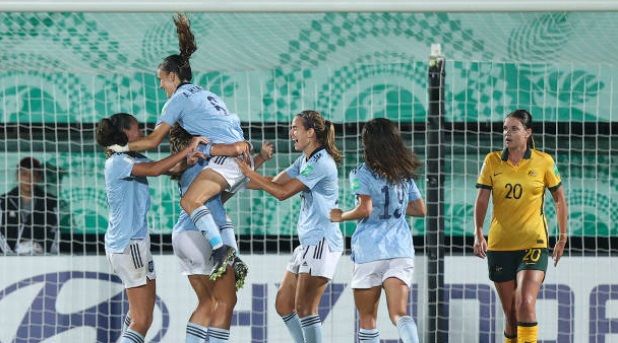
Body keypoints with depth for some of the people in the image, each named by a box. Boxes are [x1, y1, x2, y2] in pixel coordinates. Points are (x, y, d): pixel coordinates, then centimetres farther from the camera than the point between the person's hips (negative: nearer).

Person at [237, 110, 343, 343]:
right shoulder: (304, 160, 15)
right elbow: (276, 182, 16)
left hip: (322, 242, -10)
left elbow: (282, 192, -16)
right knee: (283, 304, 10)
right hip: (308, 243, 10)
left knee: (304, 307, -13)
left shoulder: (321, 162, -15)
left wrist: (249, 173, -12)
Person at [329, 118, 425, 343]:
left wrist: (340, 216, 0)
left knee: (367, 318, 8)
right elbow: (420, 210, 16)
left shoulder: (363, 173, -5)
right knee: (399, 314, -6)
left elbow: (364, 209, -16)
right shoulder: (405, 174, 12)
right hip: (401, 251, 4)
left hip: (370, 251, -4)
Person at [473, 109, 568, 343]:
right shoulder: (492, 161, 3)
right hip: (500, 245, 2)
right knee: (510, 312, 6)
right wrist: (478, 234, -13)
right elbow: (482, 199, 0)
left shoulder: (544, 162, -1)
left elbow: (559, 199, 9)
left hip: (533, 244, -2)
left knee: (525, 304, -20)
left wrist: (562, 237, 9)